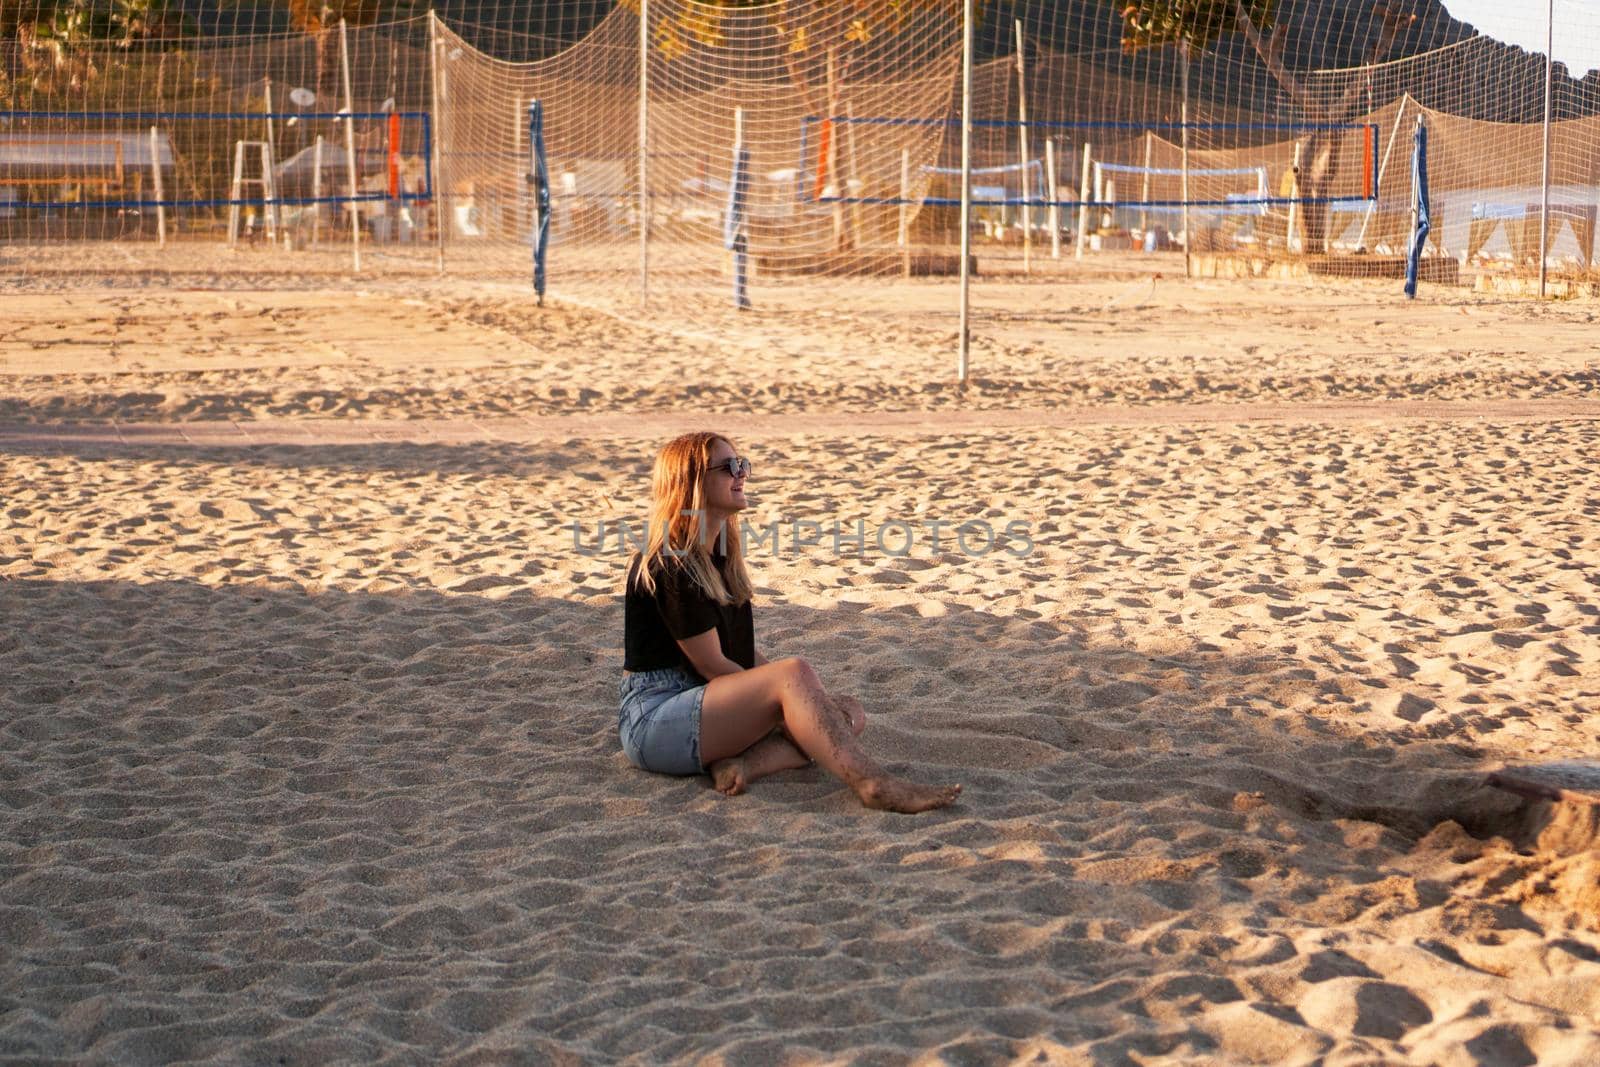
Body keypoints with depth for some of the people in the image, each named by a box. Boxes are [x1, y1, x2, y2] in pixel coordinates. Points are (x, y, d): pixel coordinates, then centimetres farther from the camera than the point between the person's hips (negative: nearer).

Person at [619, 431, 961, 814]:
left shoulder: (718, 558, 15)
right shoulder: (668, 567, -14)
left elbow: (743, 653, 16)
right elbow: (712, 665, -15)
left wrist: (808, 700, 3)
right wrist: (795, 694, -10)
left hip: (712, 706, 10)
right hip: (654, 719, -10)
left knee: (851, 713, -4)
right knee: (793, 673, -29)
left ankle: (742, 765, -26)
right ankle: (875, 786, -39)